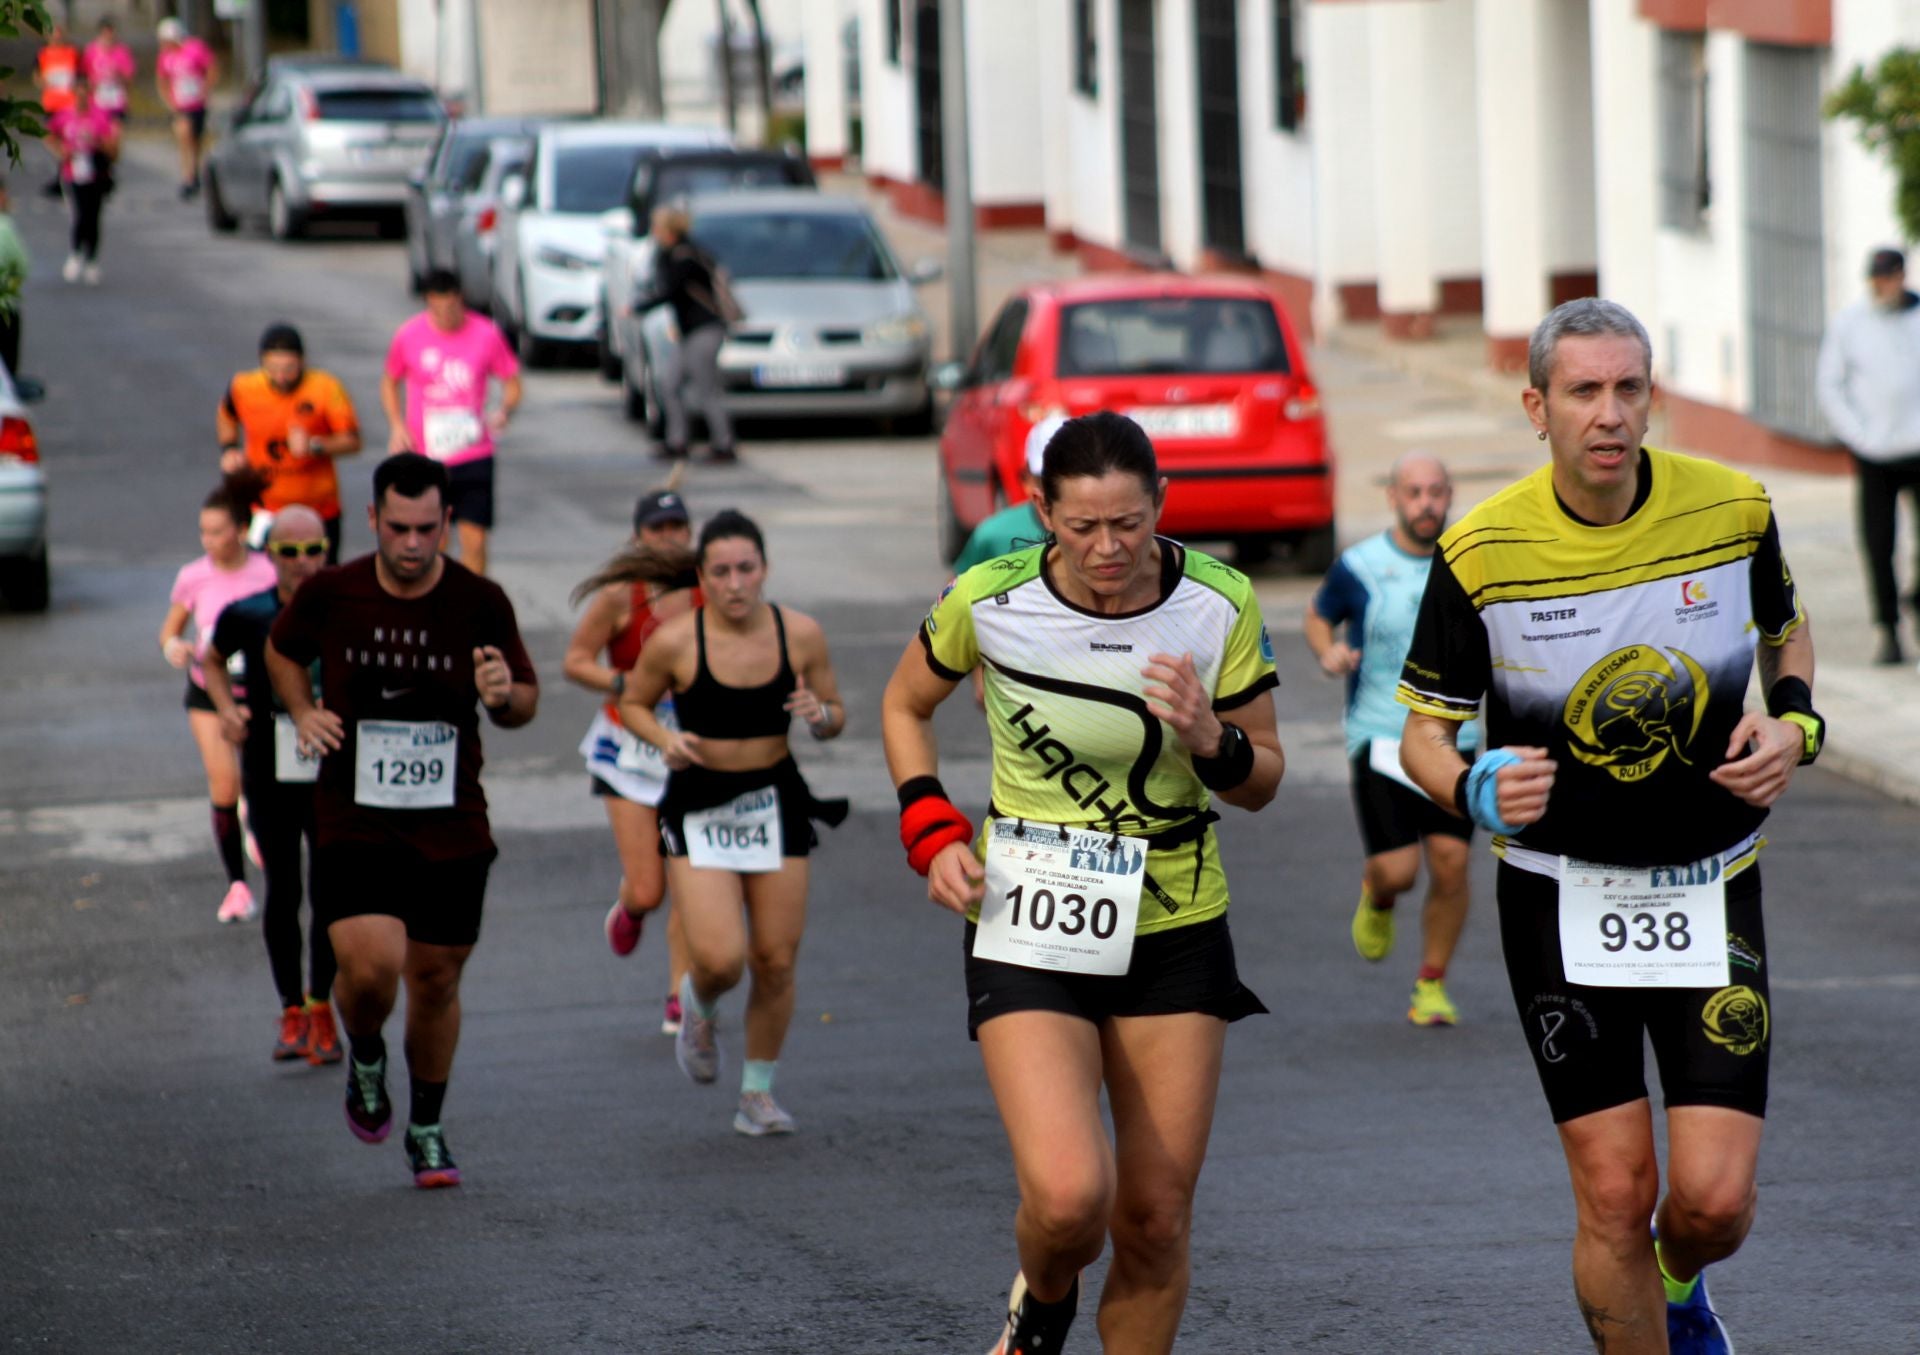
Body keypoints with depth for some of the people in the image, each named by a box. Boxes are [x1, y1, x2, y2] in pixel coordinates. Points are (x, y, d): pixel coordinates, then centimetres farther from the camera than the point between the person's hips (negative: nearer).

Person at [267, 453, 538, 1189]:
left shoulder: (481, 604, -5)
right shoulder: (329, 595, -5)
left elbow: (526, 700, 6)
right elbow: (282, 650, 16)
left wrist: (505, 695, -18)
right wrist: (302, 710, -2)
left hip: (452, 827, 1)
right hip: (353, 821, -1)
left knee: (435, 978, 9)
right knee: (370, 965, -19)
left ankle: (427, 1129, 30)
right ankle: (364, 1056, 17)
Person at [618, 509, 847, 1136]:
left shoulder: (801, 634, -4)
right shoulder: (673, 643, -12)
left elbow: (836, 717, 7)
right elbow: (633, 703, 5)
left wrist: (820, 715, -16)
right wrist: (666, 739, -15)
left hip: (776, 801, 3)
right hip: (699, 809, -3)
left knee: (776, 962, 3)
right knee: (720, 960, -16)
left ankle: (758, 1094, 23)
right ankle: (699, 1009, 22)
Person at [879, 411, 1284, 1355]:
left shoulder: (1219, 606, -8)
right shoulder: (988, 601, -12)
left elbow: (1261, 782, 2)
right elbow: (905, 705, 9)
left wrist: (1209, 739, -21)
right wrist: (933, 832, -5)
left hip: (1175, 928, 2)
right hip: (1030, 925, -2)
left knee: (1156, 1219, 2)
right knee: (1068, 1197, -18)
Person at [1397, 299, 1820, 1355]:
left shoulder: (1732, 509, -7)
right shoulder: (1481, 552, -12)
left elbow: (1786, 631, 14)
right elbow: (1423, 730, -2)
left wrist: (1793, 722, -6)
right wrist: (1476, 788, -24)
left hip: (1711, 887, 1)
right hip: (1558, 894, -1)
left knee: (1715, 1199, -6)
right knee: (1614, 1197, -6)